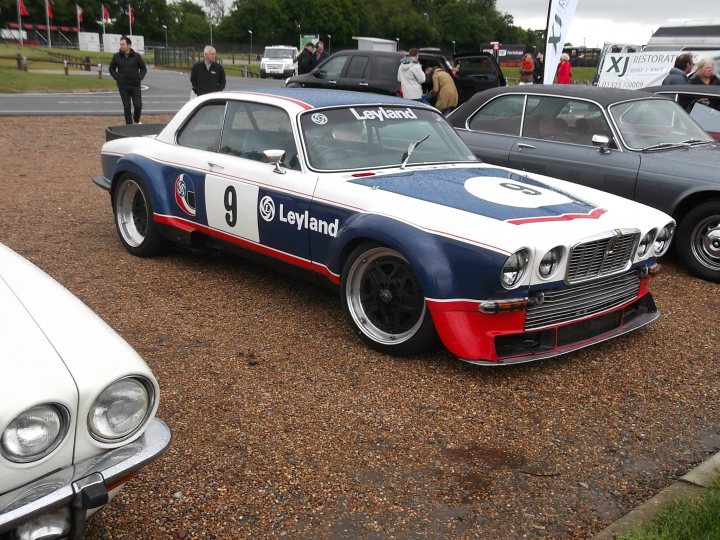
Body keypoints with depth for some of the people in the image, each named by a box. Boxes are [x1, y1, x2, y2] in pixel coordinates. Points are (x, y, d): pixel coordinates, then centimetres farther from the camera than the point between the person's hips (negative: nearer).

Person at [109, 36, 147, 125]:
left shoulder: (136, 56, -2)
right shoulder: (116, 56, 0)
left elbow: (143, 68, 9)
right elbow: (111, 69, 12)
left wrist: (139, 78, -4)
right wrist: (117, 78, -1)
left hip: (135, 86, 0)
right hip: (123, 86, 0)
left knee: (138, 106, -3)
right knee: (126, 107, 3)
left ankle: (137, 120, 25)